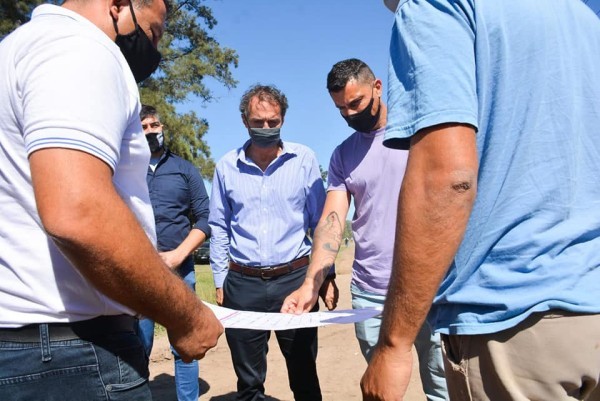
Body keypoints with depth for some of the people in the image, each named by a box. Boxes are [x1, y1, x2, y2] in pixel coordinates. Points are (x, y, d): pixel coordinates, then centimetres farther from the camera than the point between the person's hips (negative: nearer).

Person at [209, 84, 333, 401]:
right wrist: (220, 281, 6)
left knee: (304, 375, 13)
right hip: (243, 283, 1)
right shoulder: (227, 166, 2)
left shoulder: (304, 159, -2)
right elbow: (219, 228, 8)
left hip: (294, 279, -1)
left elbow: (320, 221, 2)